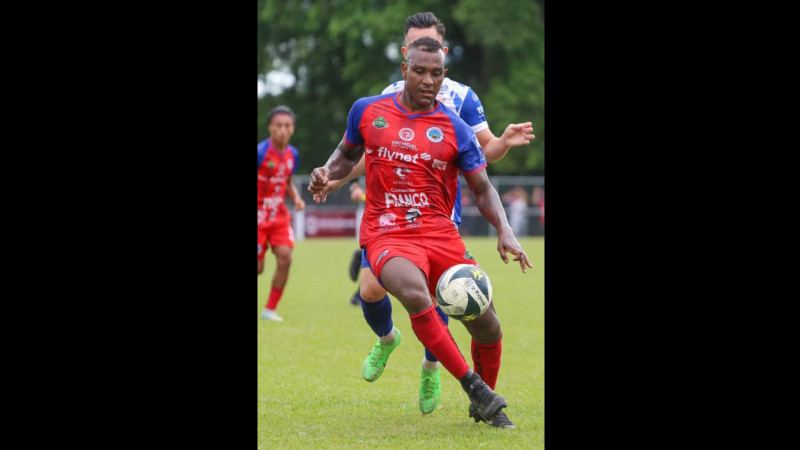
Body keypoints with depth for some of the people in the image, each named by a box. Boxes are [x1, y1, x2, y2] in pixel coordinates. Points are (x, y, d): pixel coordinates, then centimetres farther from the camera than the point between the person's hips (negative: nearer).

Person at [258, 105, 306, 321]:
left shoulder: (292, 154, 2)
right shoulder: (261, 152, -18)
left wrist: (296, 198, 0)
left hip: (279, 214, 5)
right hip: (259, 214, -5)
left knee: (285, 257, -11)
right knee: (258, 267, -3)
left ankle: (270, 309, 2)